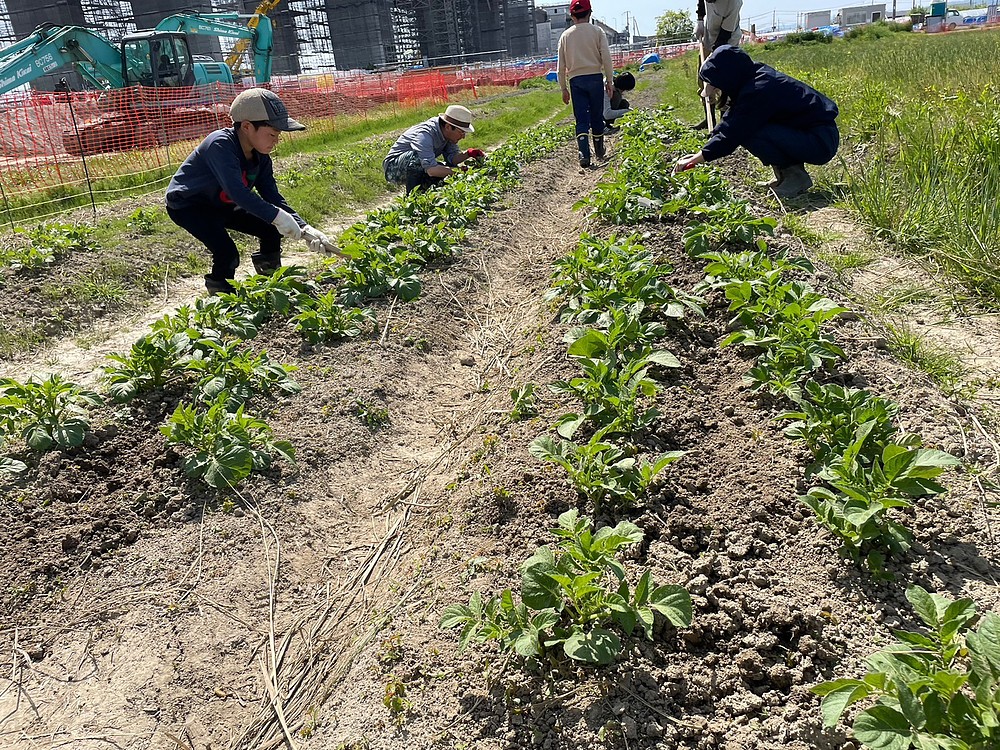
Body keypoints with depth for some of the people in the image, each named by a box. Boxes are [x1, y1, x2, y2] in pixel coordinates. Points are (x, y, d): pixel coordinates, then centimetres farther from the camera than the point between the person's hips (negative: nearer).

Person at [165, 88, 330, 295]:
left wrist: (303, 227, -26)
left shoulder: (260, 157, -9)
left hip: (221, 204, 8)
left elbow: (273, 197, -12)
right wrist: (276, 216, -49)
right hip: (186, 205, -8)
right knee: (227, 255, -26)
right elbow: (237, 192, -44)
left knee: (273, 231, -2)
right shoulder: (220, 145, -33)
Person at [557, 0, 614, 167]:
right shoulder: (597, 31, 1)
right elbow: (606, 58, -5)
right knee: (597, 117, 13)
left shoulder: (566, 35, 6)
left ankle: (584, 154, -15)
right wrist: (609, 81, 3)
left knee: (581, 120, 0)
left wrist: (564, 89, 13)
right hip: (595, 78, -1)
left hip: (576, 80, 1)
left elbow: (561, 66, 7)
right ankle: (599, 151, 25)